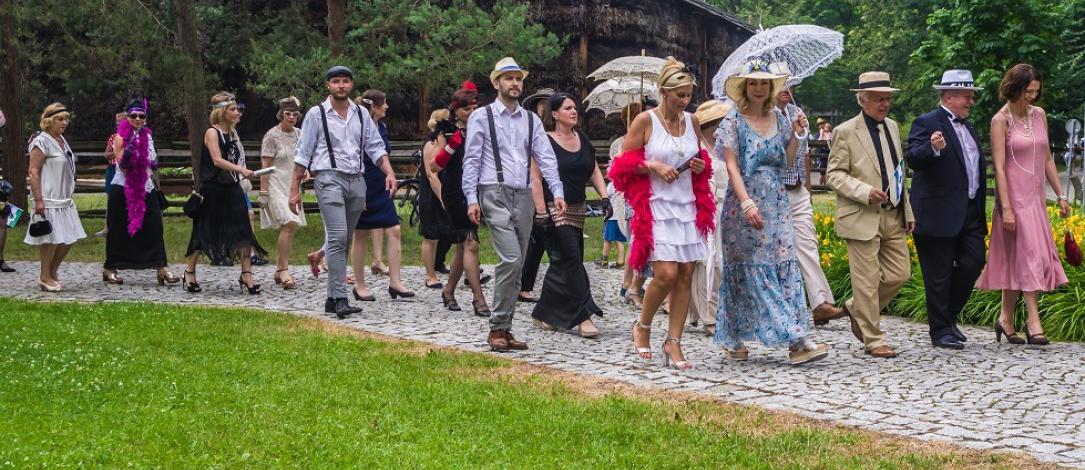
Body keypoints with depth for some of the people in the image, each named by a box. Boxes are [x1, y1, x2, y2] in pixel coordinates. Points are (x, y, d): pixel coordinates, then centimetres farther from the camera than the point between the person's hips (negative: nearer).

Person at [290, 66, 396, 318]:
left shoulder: (361, 114, 12)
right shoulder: (316, 114, 1)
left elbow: (376, 147, 13)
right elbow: (302, 154, 3)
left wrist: (389, 173, -3)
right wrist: (295, 190, 0)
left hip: (357, 181, 5)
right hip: (329, 178, -5)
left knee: (343, 240, 8)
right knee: (338, 238, -15)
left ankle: (333, 298, 14)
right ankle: (339, 298, -16)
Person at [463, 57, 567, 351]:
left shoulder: (531, 120, 15)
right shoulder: (481, 117, 3)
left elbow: (546, 158, 7)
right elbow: (471, 160, 0)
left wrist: (557, 192, -7)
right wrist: (472, 198, -9)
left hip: (524, 197, 5)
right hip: (496, 195, -5)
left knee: (516, 266, 5)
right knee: (511, 259, -18)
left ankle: (504, 329, 12)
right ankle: (498, 328, -9)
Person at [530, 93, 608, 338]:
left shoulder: (583, 140, 12)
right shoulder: (545, 141, -10)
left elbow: (594, 171, 17)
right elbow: (535, 179, -12)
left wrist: (605, 198, 4)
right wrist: (541, 213, -18)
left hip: (577, 209, 7)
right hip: (554, 209, -7)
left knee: (561, 261, 10)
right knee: (572, 259, -12)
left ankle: (543, 314, 21)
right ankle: (583, 316, -11)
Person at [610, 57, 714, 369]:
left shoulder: (692, 121, 11)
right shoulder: (645, 121, -4)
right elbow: (625, 163, -2)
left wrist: (701, 166, 3)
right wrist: (654, 166, -14)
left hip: (687, 207, 6)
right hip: (656, 208, -5)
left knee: (686, 275, 0)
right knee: (667, 274, -14)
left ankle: (673, 343, 7)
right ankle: (642, 326, 12)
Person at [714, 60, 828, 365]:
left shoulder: (780, 119, 12)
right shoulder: (733, 122, -3)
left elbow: (786, 164, 14)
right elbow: (732, 166, -10)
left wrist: (796, 135, 0)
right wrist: (747, 203, -21)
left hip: (777, 204, 4)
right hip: (743, 203, -4)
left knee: (785, 266, -4)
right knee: (752, 269, -4)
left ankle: (796, 343, -7)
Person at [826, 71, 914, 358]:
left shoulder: (892, 127, 14)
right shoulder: (846, 131, -6)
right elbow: (834, 174, -8)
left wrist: (908, 211, 18)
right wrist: (865, 192, -22)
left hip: (893, 217, 7)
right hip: (862, 218, -7)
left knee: (900, 273, 7)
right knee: (867, 279, -3)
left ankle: (856, 308, 28)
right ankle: (873, 340, 7)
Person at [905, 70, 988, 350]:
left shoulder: (967, 127, 18)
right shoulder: (926, 124, -8)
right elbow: (912, 159, -21)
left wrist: (981, 209, 23)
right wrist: (933, 148, -41)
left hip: (970, 212, 8)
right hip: (939, 214, -8)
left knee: (973, 264, 4)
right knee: (939, 274, -1)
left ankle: (948, 316, 22)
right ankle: (940, 331, 8)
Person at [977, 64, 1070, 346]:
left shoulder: (1039, 115, 11)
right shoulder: (1001, 120, -7)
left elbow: (1047, 158, 16)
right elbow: (999, 167, -11)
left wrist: (1060, 195, 13)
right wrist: (1006, 208, -17)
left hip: (1036, 198, 6)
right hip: (1014, 197, -6)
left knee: (1018, 260, 8)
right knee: (1029, 255, -9)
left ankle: (1005, 319, 15)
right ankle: (1033, 321, -7)